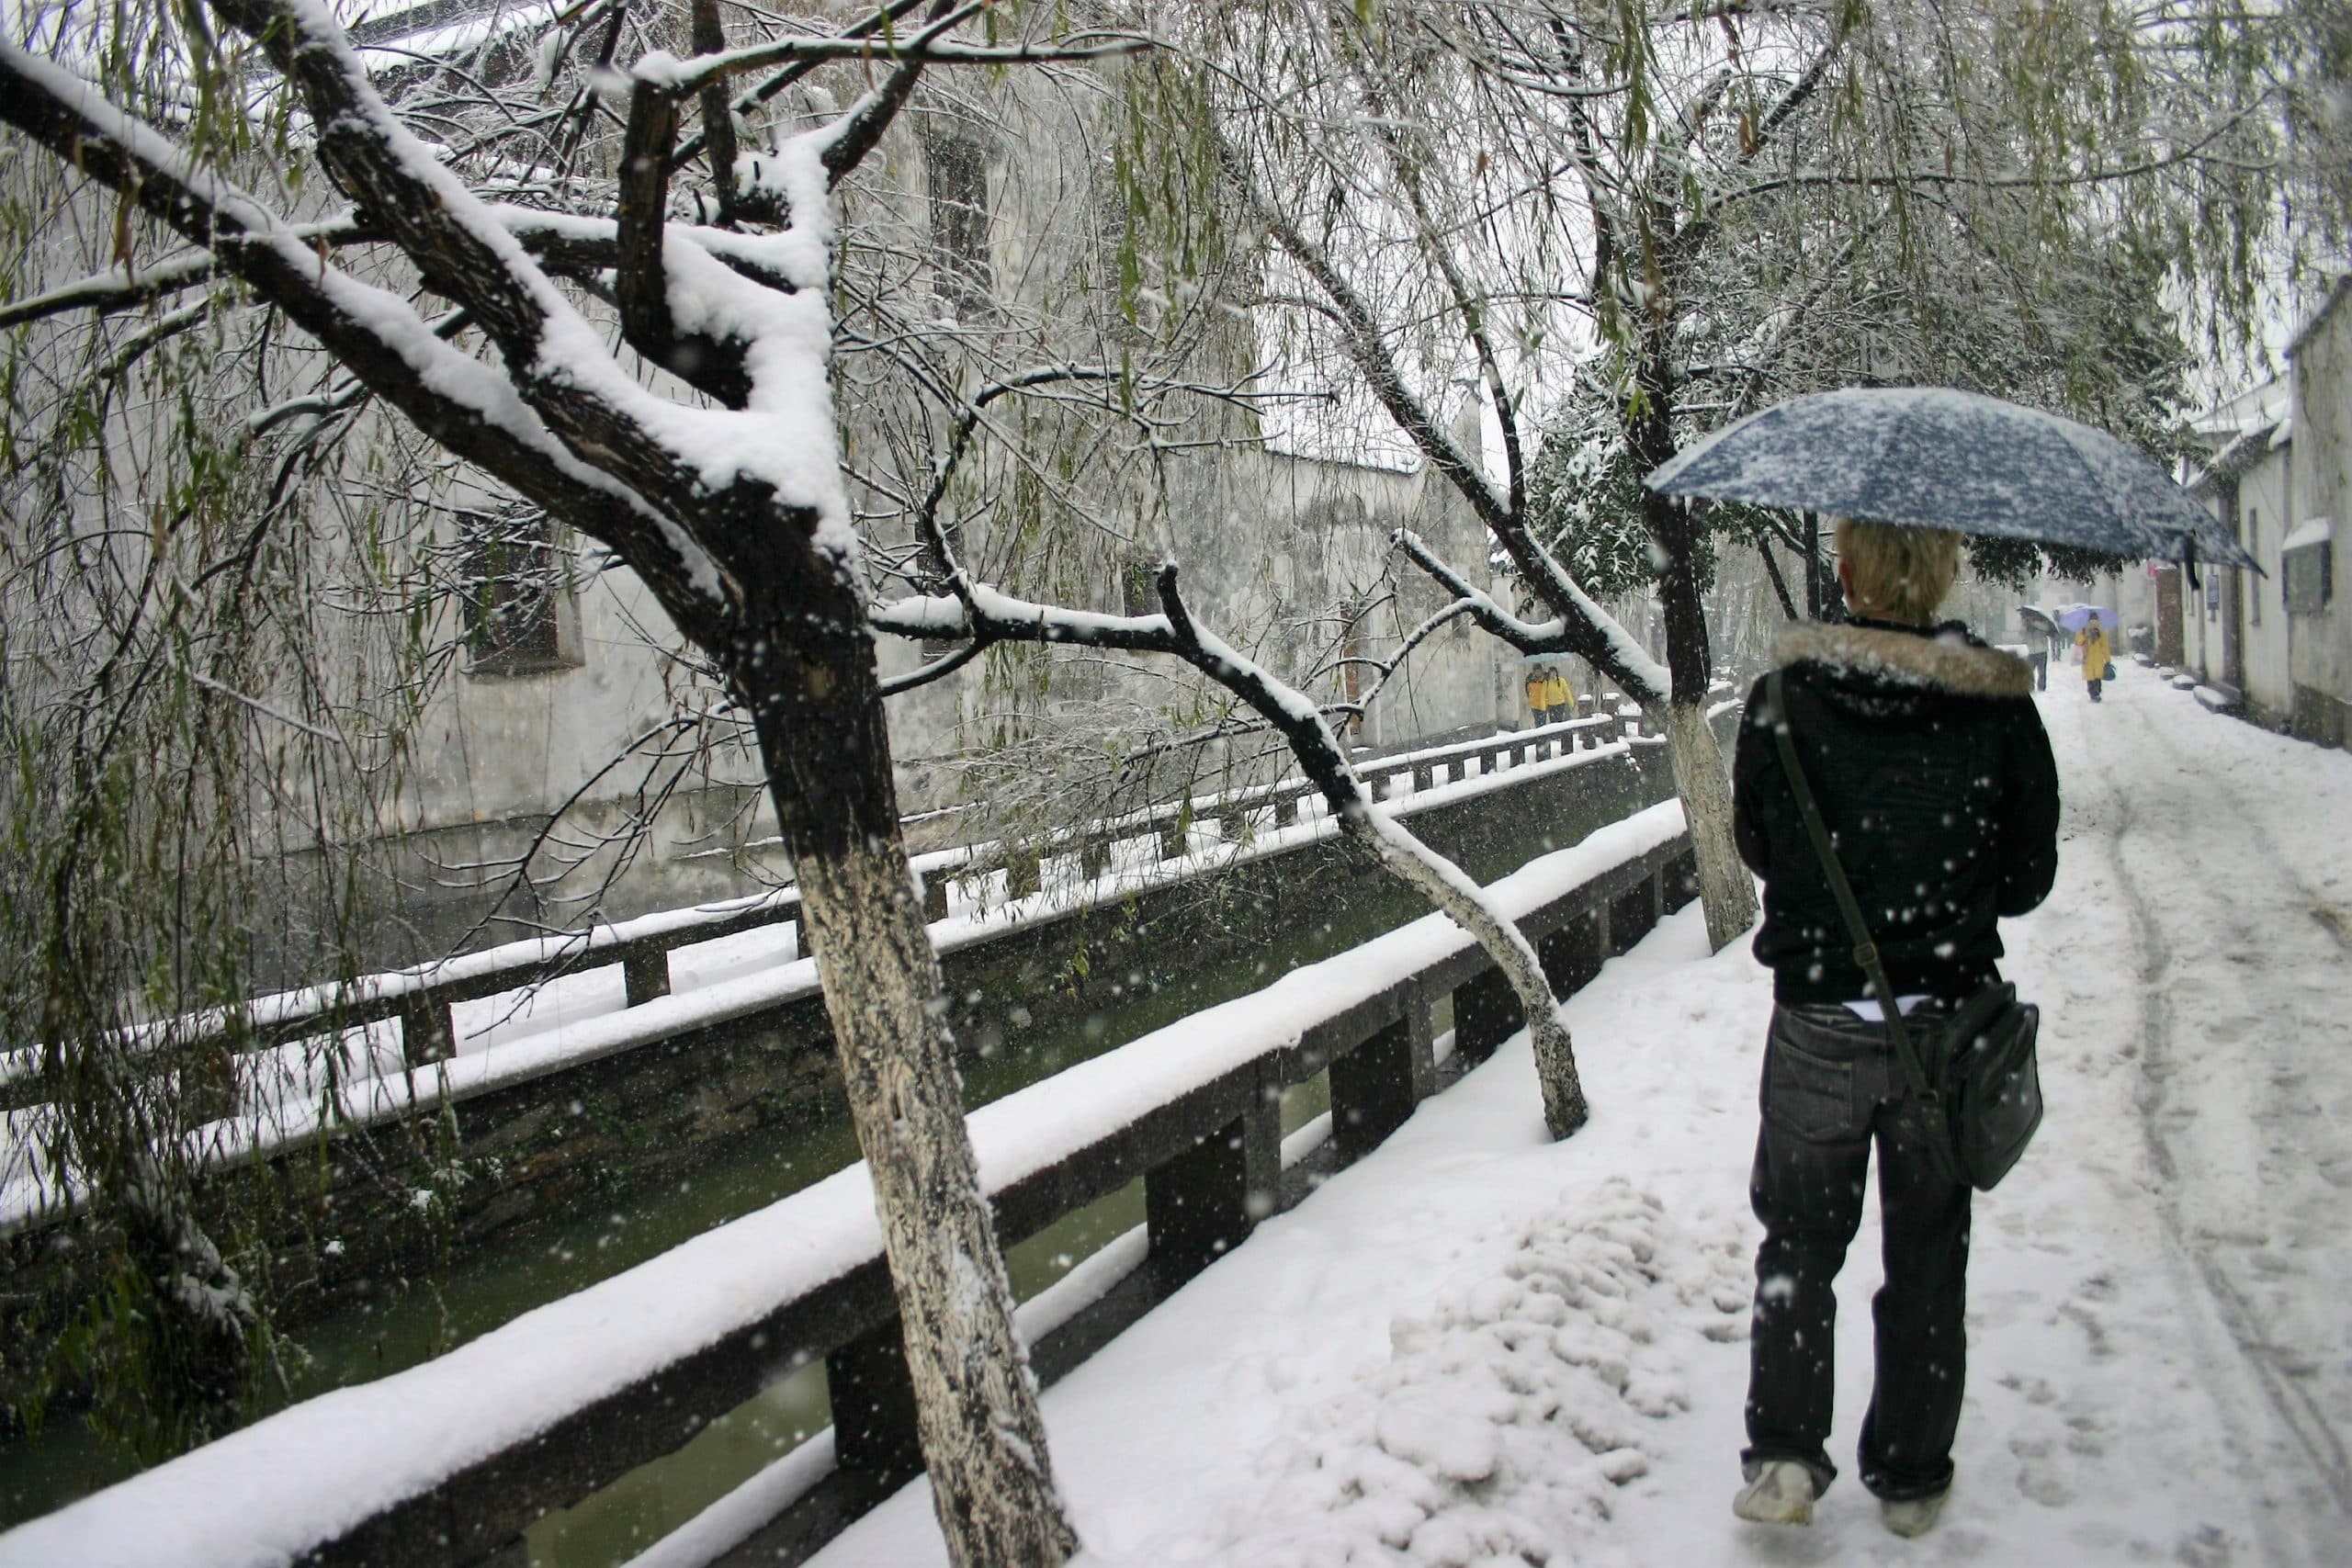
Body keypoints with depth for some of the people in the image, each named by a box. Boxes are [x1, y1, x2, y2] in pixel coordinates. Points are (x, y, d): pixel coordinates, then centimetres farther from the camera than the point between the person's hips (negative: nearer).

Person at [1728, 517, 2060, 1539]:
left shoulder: (1785, 699, -10)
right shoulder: (2000, 706, -8)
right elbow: (2028, 877, 0)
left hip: (1818, 1023, -1)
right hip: (1948, 1021, 1)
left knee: (1798, 1240, 16)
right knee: (1927, 1254, 16)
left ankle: (1783, 1453, 8)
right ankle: (1910, 1479, 27)